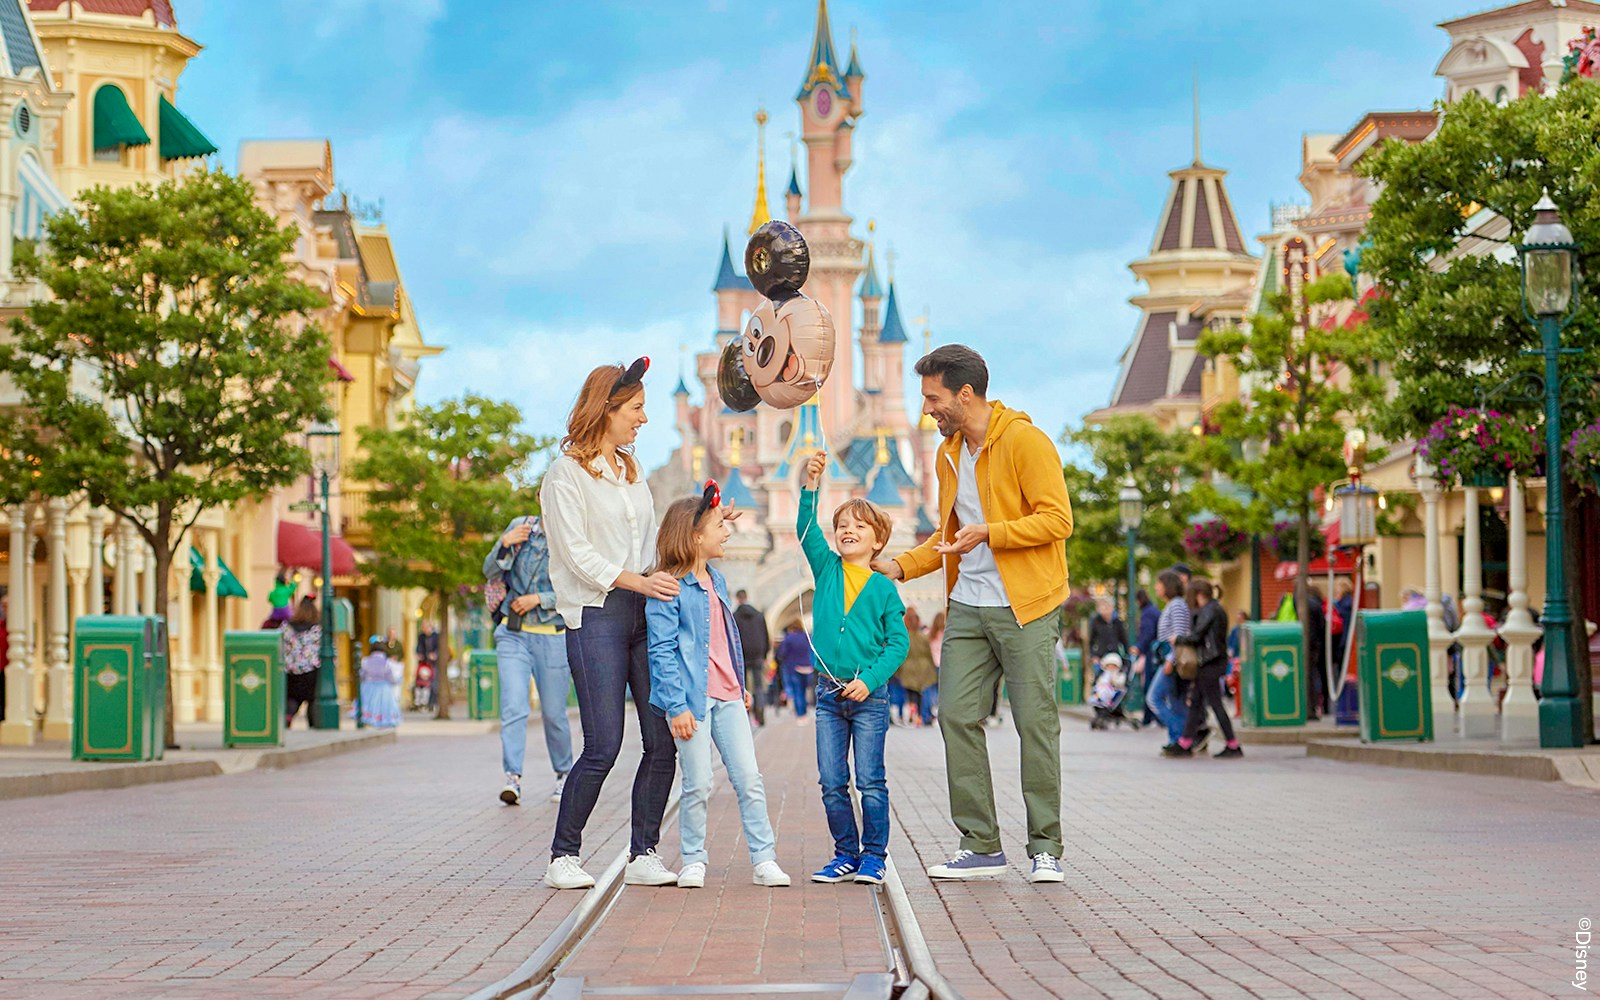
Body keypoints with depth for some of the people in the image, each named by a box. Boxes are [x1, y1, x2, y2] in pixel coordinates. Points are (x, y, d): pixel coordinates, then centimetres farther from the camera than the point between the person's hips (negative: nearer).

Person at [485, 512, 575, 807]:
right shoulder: (520, 527, 4)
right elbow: (491, 572, 7)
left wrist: (538, 599, -15)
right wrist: (504, 544, -11)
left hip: (553, 638, -2)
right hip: (513, 635, 2)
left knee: (553, 713, 7)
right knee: (513, 706, -13)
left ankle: (564, 773, 27)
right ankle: (512, 778, -17)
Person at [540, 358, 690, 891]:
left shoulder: (631, 468, 20)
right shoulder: (566, 472, -3)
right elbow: (576, 553, -11)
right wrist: (638, 582, -19)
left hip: (644, 610, 7)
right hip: (596, 614, -7)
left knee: (663, 738, -1)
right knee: (603, 744, -11)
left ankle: (643, 855, 7)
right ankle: (563, 856, 2)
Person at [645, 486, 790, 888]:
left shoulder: (717, 581, 14)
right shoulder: (668, 588, -10)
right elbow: (662, 651, -13)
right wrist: (676, 705, -17)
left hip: (727, 696, 7)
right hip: (693, 697, -7)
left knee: (749, 778, 3)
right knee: (698, 784, -2)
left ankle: (763, 858, 6)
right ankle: (693, 861, 11)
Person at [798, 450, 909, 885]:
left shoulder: (884, 588, 1)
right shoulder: (826, 569, 7)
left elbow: (898, 642, -2)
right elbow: (806, 531, -7)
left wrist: (870, 679, -13)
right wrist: (810, 486, -19)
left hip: (869, 695, -3)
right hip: (829, 694, 3)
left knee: (870, 781, -2)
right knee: (832, 783, 5)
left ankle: (873, 856, 8)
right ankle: (846, 854, 15)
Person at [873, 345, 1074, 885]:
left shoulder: (1025, 441, -10)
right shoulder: (949, 454, 15)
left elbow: (1057, 519, -15)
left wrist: (989, 532, -21)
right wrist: (901, 565, 12)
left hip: (1026, 607, -7)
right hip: (967, 607, 7)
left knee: (1035, 721, -5)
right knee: (956, 716, 0)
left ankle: (1045, 848, 3)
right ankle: (981, 845, 7)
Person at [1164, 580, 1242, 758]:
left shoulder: (1208, 611, -13)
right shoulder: (1217, 609, 16)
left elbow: (1196, 637, -16)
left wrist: (1177, 639, -2)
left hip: (1210, 664, -10)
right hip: (1214, 662, 10)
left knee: (1215, 704, -7)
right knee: (1195, 702, 11)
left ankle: (1233, 746, -4)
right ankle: (1184, 745, 13)